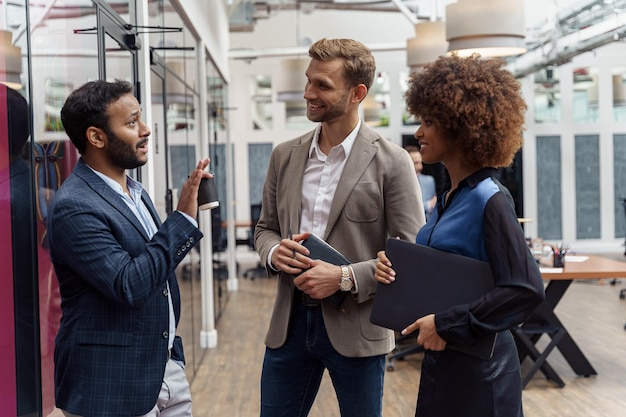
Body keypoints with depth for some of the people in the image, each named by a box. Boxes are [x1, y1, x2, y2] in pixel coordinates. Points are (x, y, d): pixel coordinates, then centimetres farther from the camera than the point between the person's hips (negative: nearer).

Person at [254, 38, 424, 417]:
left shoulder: (391, 162, -9)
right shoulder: (285, 156, 5)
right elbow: (265, 227, 14)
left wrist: (345, 277, -20)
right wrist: (274, 251, -9)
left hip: (356, 327, -4)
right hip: (290, 322, 4)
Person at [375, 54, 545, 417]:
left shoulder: (490, 200, -17)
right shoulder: (448, 199, 8)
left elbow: (527, 289, -23)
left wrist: (447, 324, -22)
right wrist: (397, 269, -4)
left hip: (477, 365, -8)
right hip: (441, 361, 8)